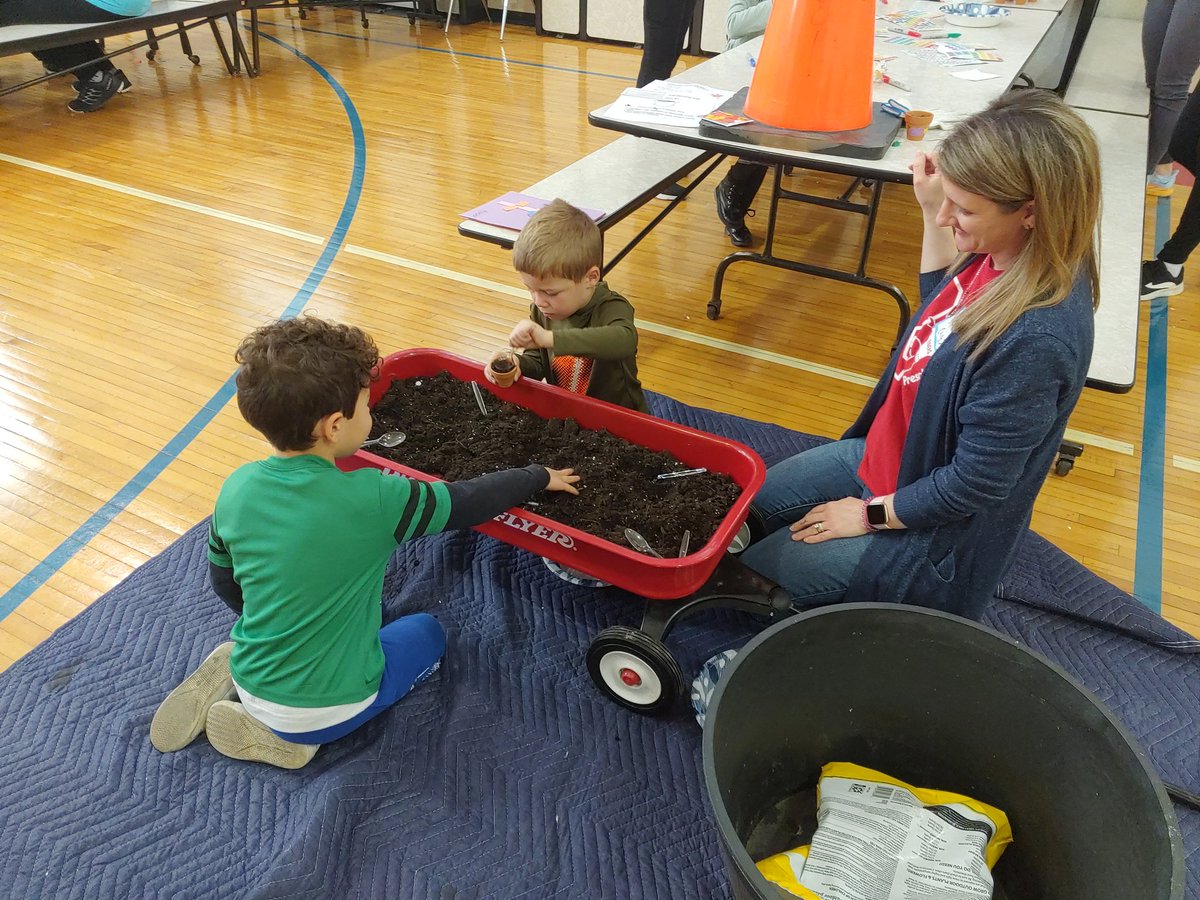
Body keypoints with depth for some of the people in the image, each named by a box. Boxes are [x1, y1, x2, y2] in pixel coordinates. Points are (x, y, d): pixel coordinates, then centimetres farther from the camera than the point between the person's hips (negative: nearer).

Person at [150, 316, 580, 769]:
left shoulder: (236, 488, -10)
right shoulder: (372, 501, -26)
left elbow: (223, 583, 5)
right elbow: (469, 501, -12)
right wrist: (539, 476, 6)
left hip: (252, 680, 6)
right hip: (329, 709, -6)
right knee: (427, 631, 21)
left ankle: (233, 676, 11)